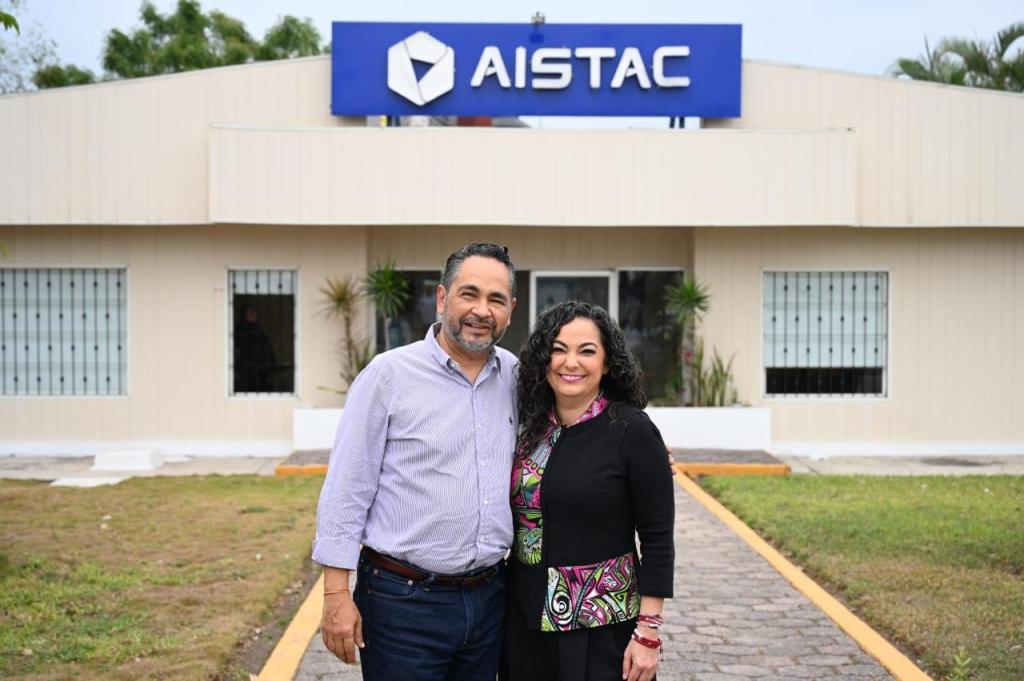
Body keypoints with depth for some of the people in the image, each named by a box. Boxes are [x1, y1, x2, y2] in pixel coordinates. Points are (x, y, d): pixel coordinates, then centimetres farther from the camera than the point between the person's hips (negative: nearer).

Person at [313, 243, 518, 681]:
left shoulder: (515, 377, 5)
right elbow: (346, 491, -9)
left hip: (490, 599, 5)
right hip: (404, 600, -4)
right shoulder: (389, 374, -8)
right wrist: (337, 594, -12)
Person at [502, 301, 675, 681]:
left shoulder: (632, 430, -11)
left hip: (600, 625, -4)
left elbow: (657, 538, -11)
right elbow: (513, 519, 11)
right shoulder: (530, 426, 3)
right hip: (525, 620, 5)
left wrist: (648, 633, -13)